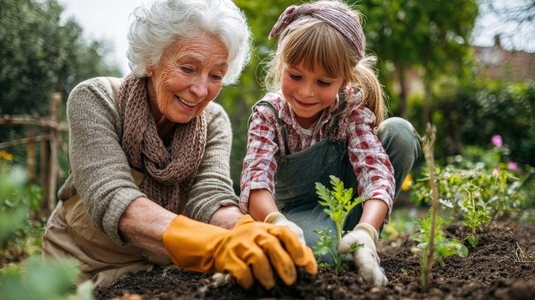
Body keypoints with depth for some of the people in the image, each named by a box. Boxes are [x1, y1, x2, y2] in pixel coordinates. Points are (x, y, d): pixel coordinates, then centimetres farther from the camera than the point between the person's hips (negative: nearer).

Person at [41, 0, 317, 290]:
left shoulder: (213, 122, -9)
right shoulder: (94, 100, -19)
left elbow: (210, 198, -23)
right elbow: (110, 200, -33)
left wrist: (252, 235, -47)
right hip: (84, 263, -2)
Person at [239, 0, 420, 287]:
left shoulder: (352, 110, -18)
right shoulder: (268, 114, -20)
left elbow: (375, 169, -31)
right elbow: (256, 176, -35)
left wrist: (365, 231, -53)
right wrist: (275, 221, -59)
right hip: (301, 211, -3)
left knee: (399, 131, -22)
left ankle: (354, 233, -16)